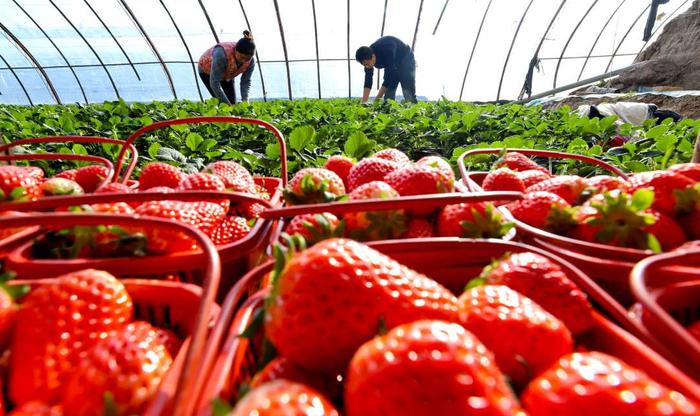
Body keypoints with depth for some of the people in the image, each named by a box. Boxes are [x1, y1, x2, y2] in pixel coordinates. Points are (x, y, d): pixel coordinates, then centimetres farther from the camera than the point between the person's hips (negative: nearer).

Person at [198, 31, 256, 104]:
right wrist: (227, 104, -43)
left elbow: (245, 82, -18)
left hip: (227, 74, 5)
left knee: (232, 102, -6)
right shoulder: (222, 54, -43)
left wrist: (244, 100, -35)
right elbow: (214, 83, -41)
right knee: (221, 102, -17)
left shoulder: (251, 61, -28)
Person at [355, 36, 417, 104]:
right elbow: (368, 82, -18)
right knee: (388, 95, -4)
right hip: (391, 67, 6)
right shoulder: (368, 57, -18)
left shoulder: (387, 51, -38)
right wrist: (363, 102, -26)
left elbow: (389, 78, -36)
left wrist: (377, 99, -36)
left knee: (408, 94, -14)